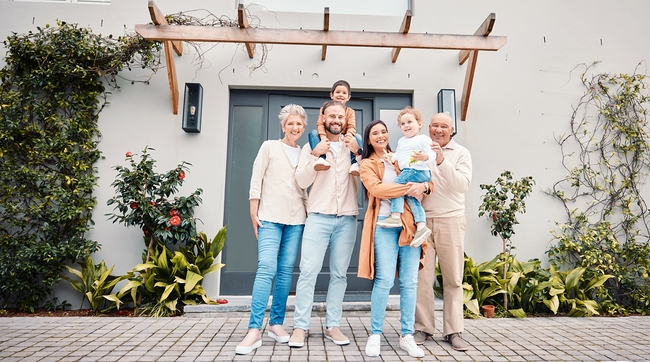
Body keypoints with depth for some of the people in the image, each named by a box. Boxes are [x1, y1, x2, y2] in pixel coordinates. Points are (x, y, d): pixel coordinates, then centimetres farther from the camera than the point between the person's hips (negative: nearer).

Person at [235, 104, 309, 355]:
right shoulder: (269, 147, 5)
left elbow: (306, 187, 16)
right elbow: (256, 180, 0)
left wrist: (309, 215, 10)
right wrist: (254, 213, -7)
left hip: (296, 219, 4)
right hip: (270, 217, -4)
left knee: (286, 271, 4)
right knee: (266, 268, -14)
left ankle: (276, 323, 16)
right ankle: (254, 330, -11)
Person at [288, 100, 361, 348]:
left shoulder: (354, 146, 12)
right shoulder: (311, 146, 9)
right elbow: (302, 181, -2)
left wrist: (358, 153, -8)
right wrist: (314, 155, -14)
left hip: (347, 218, 2)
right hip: (319, 216, -1)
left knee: (339, 274, 5)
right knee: (308, 271, -7)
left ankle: (333, 326, 14)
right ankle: (300, 327, 2)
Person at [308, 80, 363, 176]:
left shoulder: (350, 112, 9)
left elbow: (352, 127, -5)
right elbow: (320, 124, -8)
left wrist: (349, 135, -31)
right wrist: (323, 137, -30)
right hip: (327, 139, 0)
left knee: (358, 137, -23)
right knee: (313, 133, -26)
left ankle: (354, 162, -33)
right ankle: (321, 158, -46)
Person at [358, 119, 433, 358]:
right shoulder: (367, 164, 8)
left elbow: (427, 181, 12)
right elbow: (376, 189, -11)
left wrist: (423, 186, -11)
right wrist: (407, 188, -19)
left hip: (410, 222, 4)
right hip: (385, 224, -4)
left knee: (410, 282, 3)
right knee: (384, 280, -10)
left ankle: (407, 336, 14)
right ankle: (375, 335, 6)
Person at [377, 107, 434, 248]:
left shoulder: (423, 139, -3)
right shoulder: (401, 141, 23)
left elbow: (432, 154, -12)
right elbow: (398, 155, 26)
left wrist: (425, 156, -33)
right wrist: (392, 156, 5)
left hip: (418, 171, -9)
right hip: (406, 172, 9)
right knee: (410, 196, 2)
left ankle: (395, 217, -18)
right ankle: (421, 226, -2)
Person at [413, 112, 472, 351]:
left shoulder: (461, 153, 6)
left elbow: (463, 185, -9)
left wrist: (442, 161, -21)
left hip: (451, 220, 0)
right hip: (422, 220, 0)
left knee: (453, 279, 4)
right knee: (422, 277, 0)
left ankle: (453, 331, 15)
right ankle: (423, 327, 13)